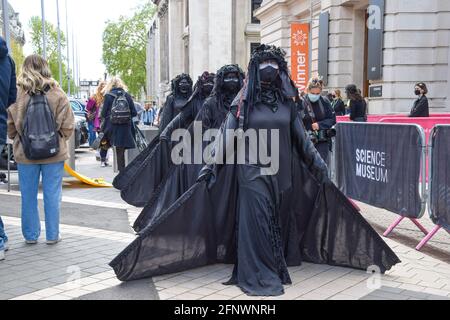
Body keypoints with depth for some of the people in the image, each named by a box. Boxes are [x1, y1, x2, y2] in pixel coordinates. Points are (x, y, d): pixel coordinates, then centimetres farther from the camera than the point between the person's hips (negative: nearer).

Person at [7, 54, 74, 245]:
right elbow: (68, 125, -5)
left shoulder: (17, 94, -6)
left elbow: (10, 125, -1)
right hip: (54, 152, -1)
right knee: (52, 195, 7)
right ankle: (52, 235, 14)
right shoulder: (57, 94, -7)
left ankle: (31, 235, 19)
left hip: (25, 153, 1)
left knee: (28, 195, 11)